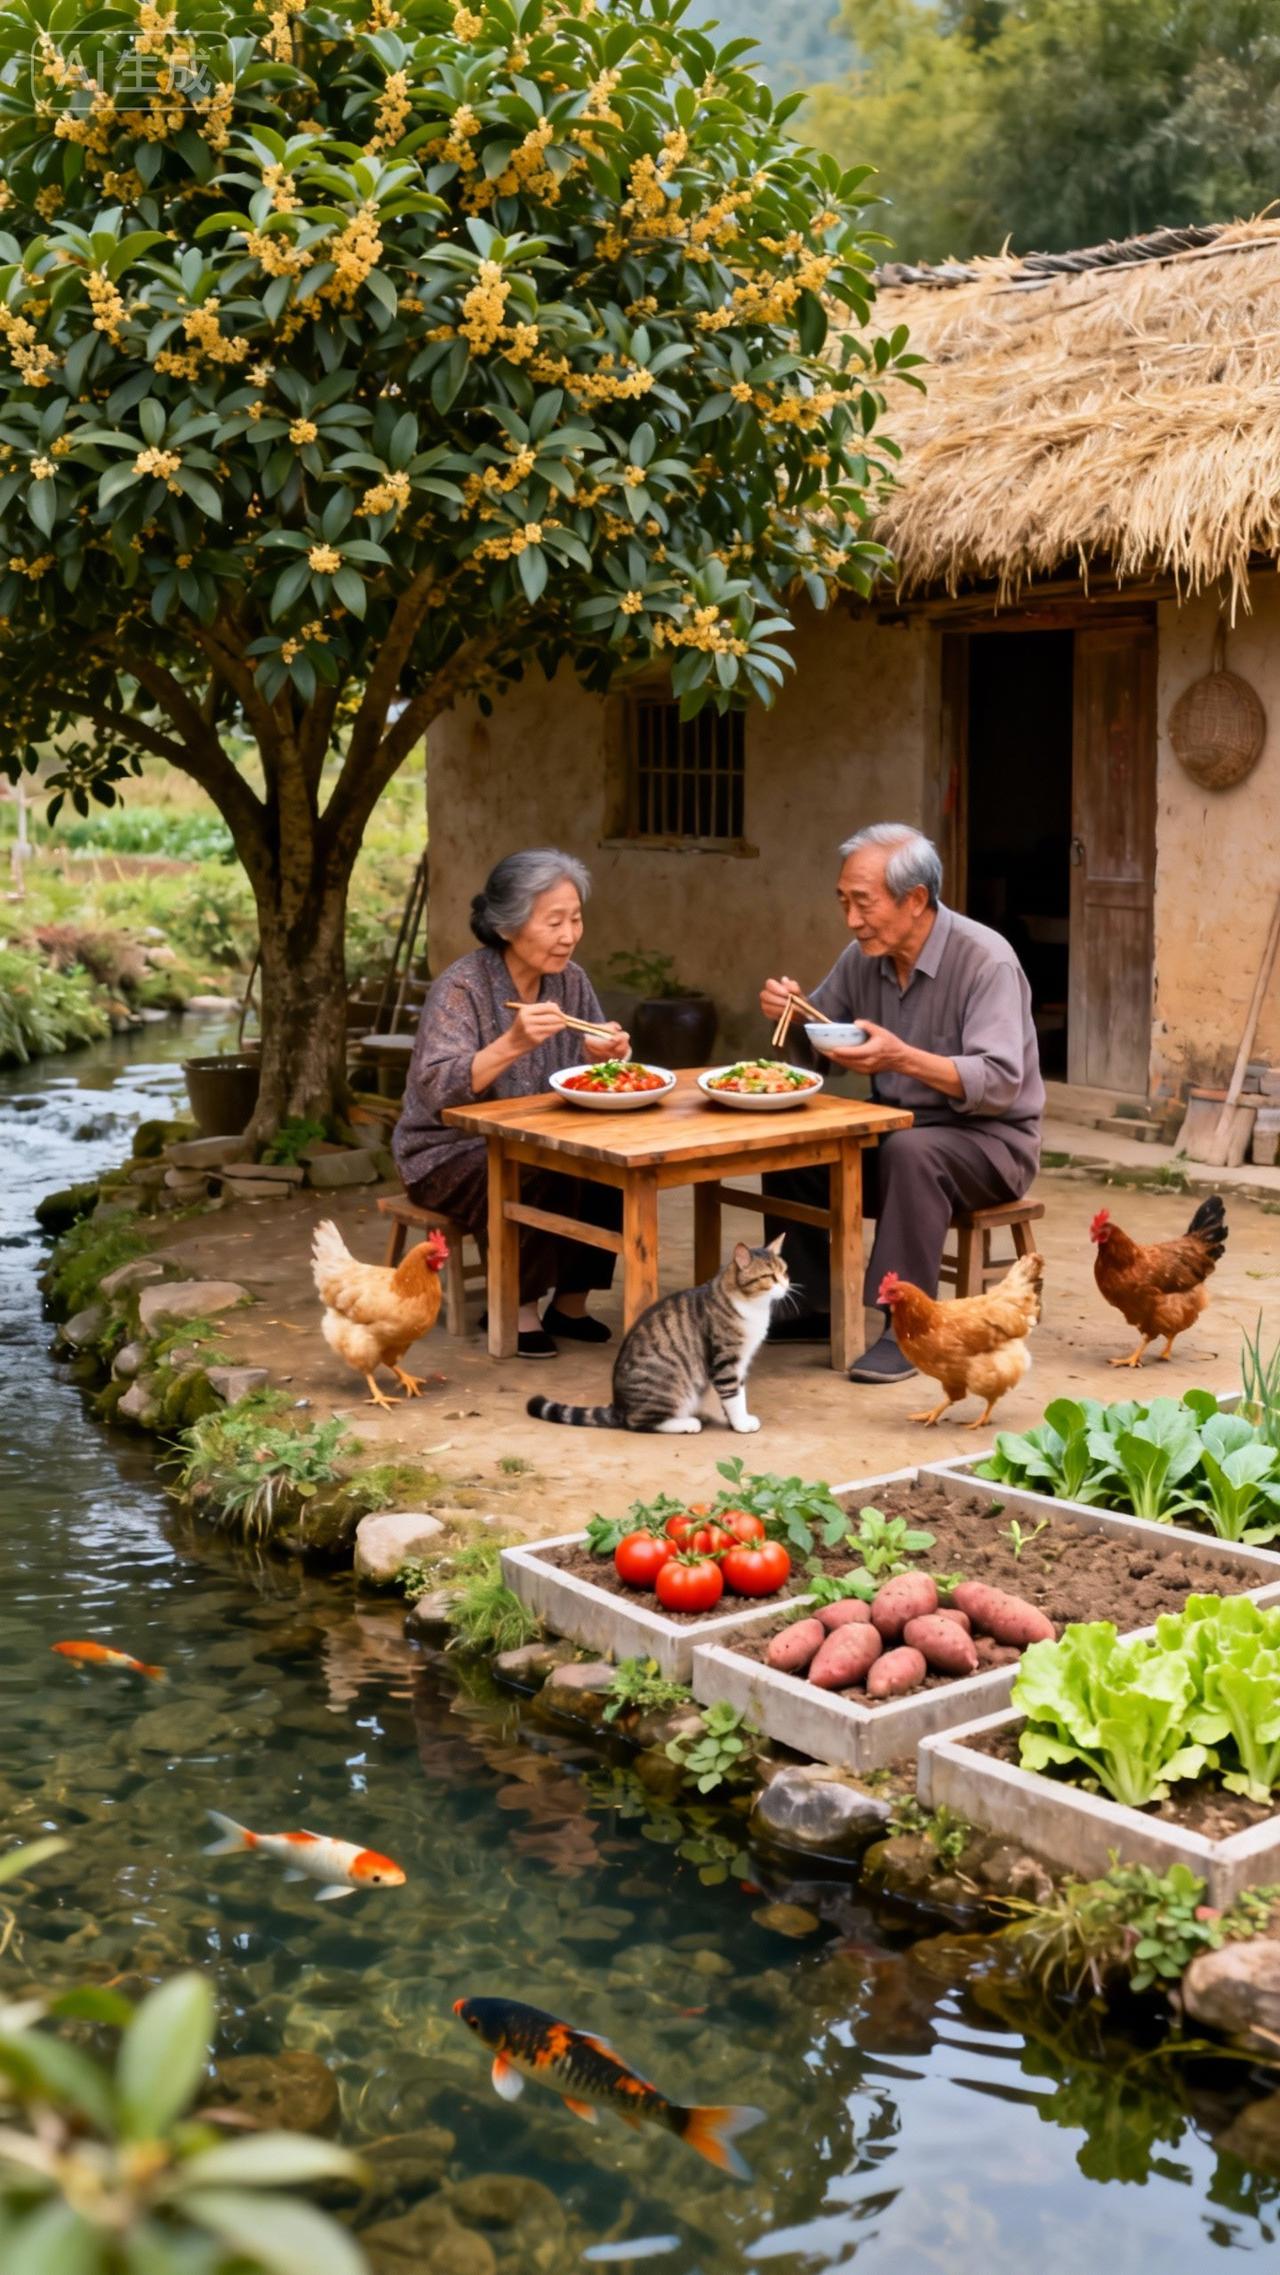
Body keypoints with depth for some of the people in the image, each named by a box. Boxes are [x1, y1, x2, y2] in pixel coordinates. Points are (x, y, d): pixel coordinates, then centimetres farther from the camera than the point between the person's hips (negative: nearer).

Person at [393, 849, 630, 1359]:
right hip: (452, 1154, -6)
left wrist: (606, 1054, -18)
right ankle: (520, 1310, -10)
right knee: (540, 1184, -32)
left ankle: (571, 1303, -1)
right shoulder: (461, 987, -19)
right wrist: (512, 1044, -44)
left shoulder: (570, 980, -1)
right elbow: (436, 1091, -31)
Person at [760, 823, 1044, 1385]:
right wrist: (790, 1012, -9)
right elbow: (815, 1040, 15)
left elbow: (1000, 1082, -28)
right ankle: (812, 1306, 2)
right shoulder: (863, 959, 1)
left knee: (910, 1152, -37)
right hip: (895, 1131, 7)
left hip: (989, 1139, -7)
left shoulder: (985, 959, -20)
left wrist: (904, 1058, -40)